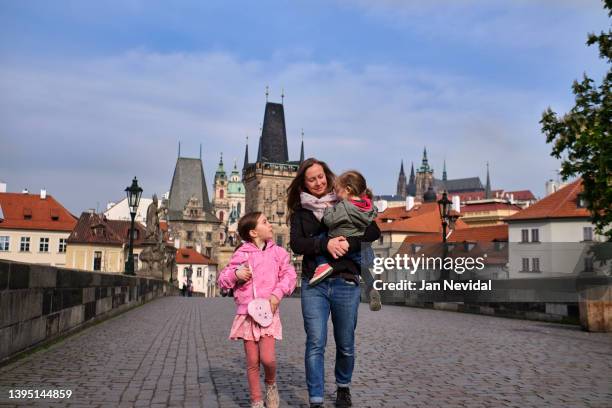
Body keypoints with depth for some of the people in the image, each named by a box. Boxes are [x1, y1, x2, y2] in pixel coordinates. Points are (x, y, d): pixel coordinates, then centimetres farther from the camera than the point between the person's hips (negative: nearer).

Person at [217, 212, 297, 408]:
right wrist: (236, 274, -14)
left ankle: (271, 384, 20)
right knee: (252, 362, 4)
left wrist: (278, 294, -13)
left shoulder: (277, 251, 5)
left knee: (268, 358, -13)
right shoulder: (241, 254, 1)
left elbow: (288, 275, 1)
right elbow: (223, 280, 6)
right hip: (247, 312, 0)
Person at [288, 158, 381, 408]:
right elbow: (296, 243, -5)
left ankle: (343, 387, 36)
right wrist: (325, 243, -19)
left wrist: (348, 243, -18)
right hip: (314, 284, 0)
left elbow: (374, 231, -3)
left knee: (345, 343, 12)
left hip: (345, 282, 0)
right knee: (315, 344, -5)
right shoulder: (300, 211, 8)